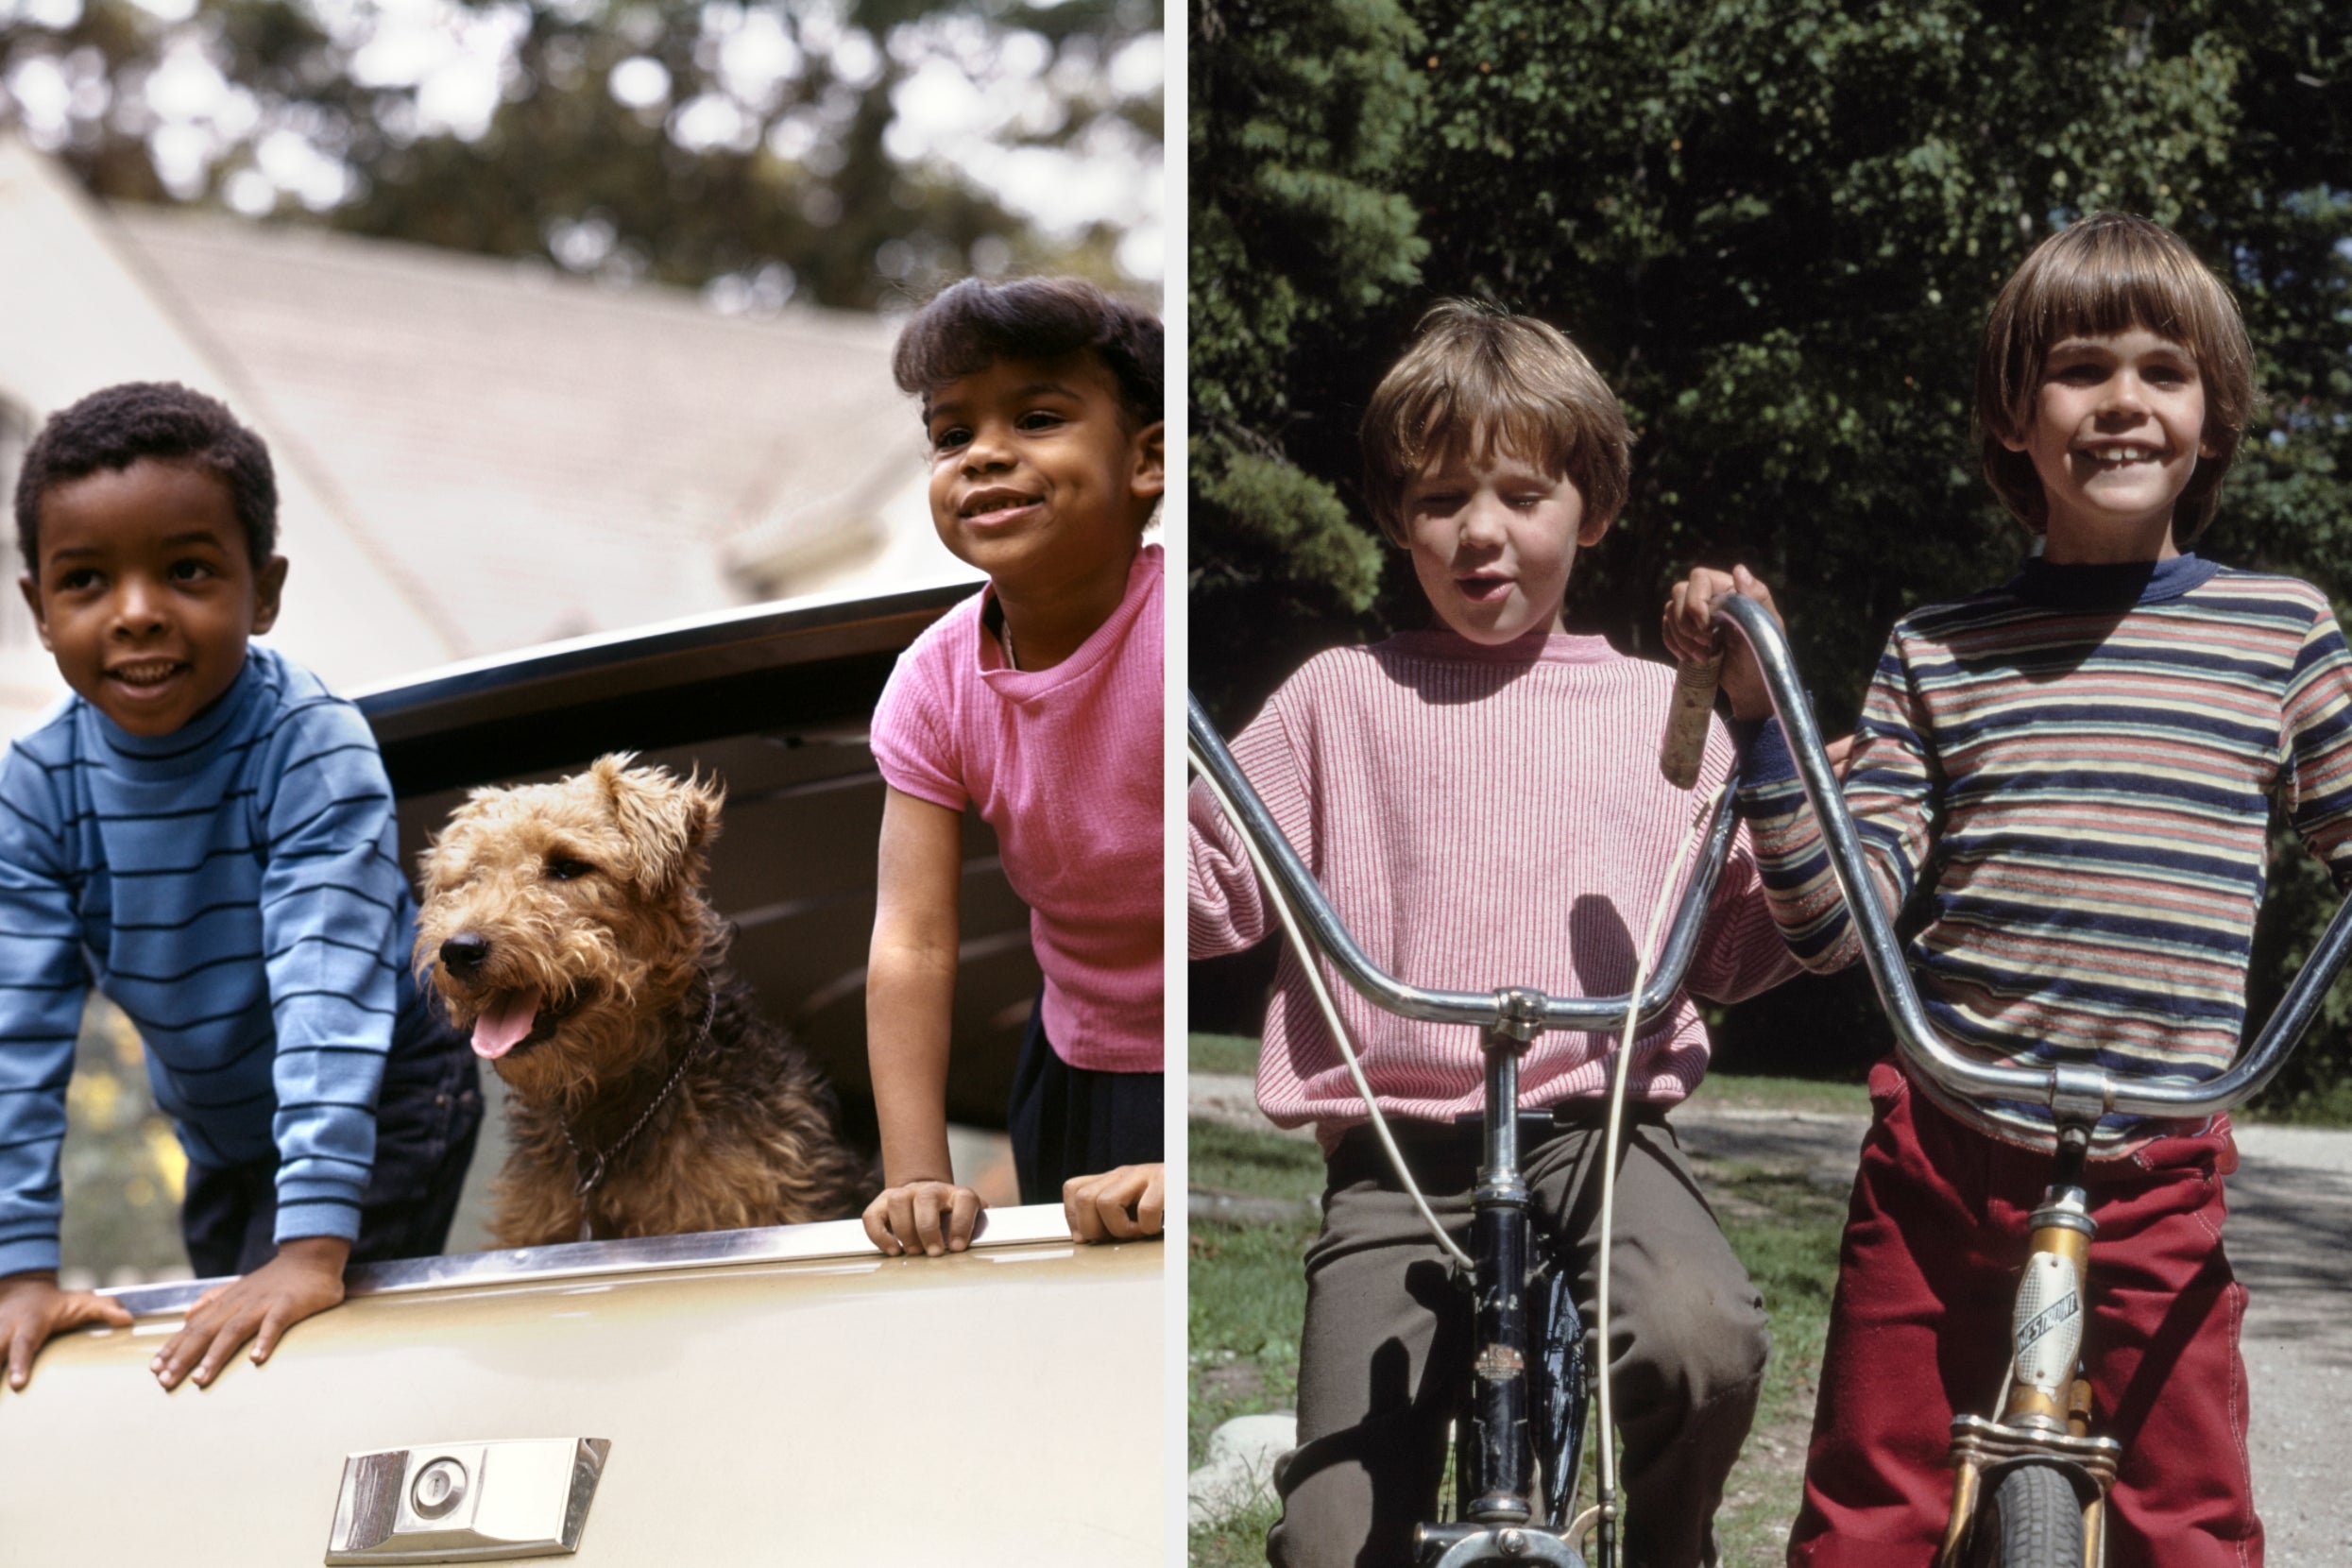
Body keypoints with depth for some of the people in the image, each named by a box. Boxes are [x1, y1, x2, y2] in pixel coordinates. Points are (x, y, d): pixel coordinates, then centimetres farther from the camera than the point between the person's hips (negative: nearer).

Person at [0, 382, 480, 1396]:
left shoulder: (315, 750, -30)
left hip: (378, 1111, -5)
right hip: (218, 1134, 5)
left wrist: (311, 1250, -45)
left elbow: (329, 994, -38)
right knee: (225, 1359, 14)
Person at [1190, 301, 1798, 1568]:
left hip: (1602, 1130, 0)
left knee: (1700, 1341, -34)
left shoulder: (1664, 712, 16)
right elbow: (1215, 895, 13)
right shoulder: (1342, 700, 13)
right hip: (1395, 1159, 0)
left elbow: (1730, 950, 17)